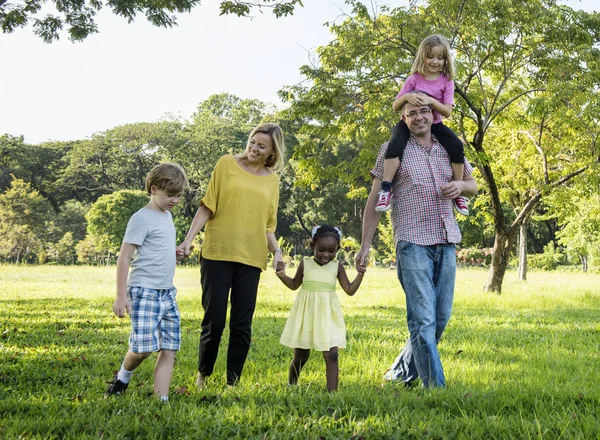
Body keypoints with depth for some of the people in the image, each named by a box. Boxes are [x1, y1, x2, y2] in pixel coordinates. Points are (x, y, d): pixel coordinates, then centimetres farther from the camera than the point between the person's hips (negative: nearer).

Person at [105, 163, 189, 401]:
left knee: (169, 349, 1)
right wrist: (121, 296, -14)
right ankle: (122, 378, 19)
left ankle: (161, 398, 3)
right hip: (144, 291, -8)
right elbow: (124, 258, -11)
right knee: (143, 347, -10)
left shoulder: (167, 216, 15)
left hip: (168, 292, 8)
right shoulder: (142, 218, -9)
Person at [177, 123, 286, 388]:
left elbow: (267, 225, 14)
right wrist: (189, 239, -9)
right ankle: (202, 374, 23)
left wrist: (276, 251, -3)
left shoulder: (272, 180, 12)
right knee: (214, 321, 0)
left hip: (250, 258, 3)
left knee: (242, 325, 4)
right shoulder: (227, 164, 2)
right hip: (217, 253, -3)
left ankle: (233, 383, 15)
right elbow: (207, 207, 0)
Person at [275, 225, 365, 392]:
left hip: (327, 315, 0)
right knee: (301, 356, 9)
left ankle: (332, 391, -6)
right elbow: (294, 285, 13)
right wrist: (282, 275, -3)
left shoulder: (337, 267, 0)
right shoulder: (305, 264, -1)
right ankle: (291, 386, 30)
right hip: (306, 313, 0)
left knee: (331, 354, -9)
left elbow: (350, 290, 1)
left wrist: (360, 275, -12)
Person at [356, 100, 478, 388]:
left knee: (441, 317, 8)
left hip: (446, 243, 6)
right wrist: (365, 244, -4)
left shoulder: (448, 149, 15)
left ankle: (402, 372, 25)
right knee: (423, 319, -11)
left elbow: (473, 186, 25)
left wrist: (461, 185, 0)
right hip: (413, 243, -5)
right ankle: (435, 386, -7)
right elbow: (375, 199, 1)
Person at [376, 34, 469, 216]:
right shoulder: (414, 79, -6)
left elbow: (447, 112, -12)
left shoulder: (447, 82, -4)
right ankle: (386, 190, -33)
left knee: (457, 146, -24)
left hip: (434, 124, 2)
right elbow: (395, 106, -5)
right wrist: (406, 96, -27)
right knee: (395, 145, -34)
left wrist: (431, 100, -29)